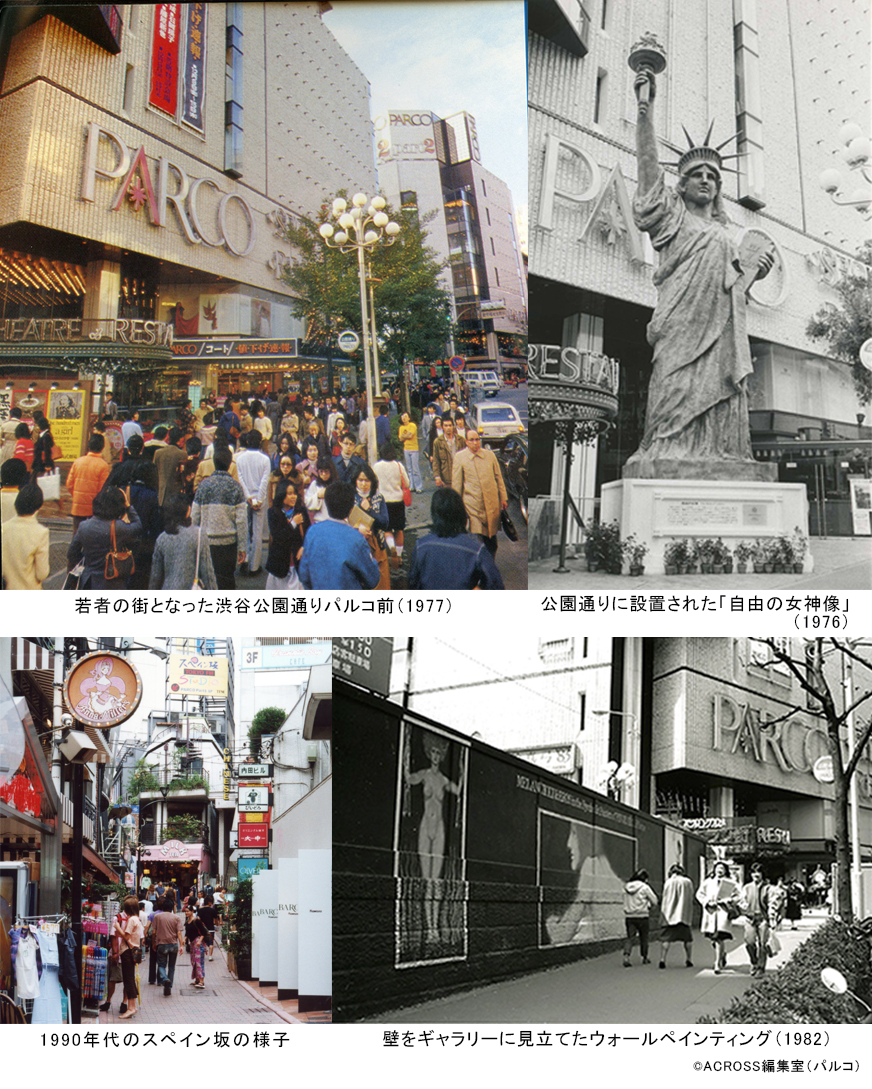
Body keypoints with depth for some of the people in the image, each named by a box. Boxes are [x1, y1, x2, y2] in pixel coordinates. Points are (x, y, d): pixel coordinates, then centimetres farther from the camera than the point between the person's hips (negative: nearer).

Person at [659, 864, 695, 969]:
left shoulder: (669, 882, 0)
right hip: (685, 916, 2)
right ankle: (688, 959, 13)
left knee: (665, 938, -3)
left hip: (670, 914, -2)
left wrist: (663, 913, 5)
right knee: (687, 938, 15)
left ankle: (662, 960, -15)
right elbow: (691, 898, 8)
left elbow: (664, 898, 0)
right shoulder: (688, 882, 4)